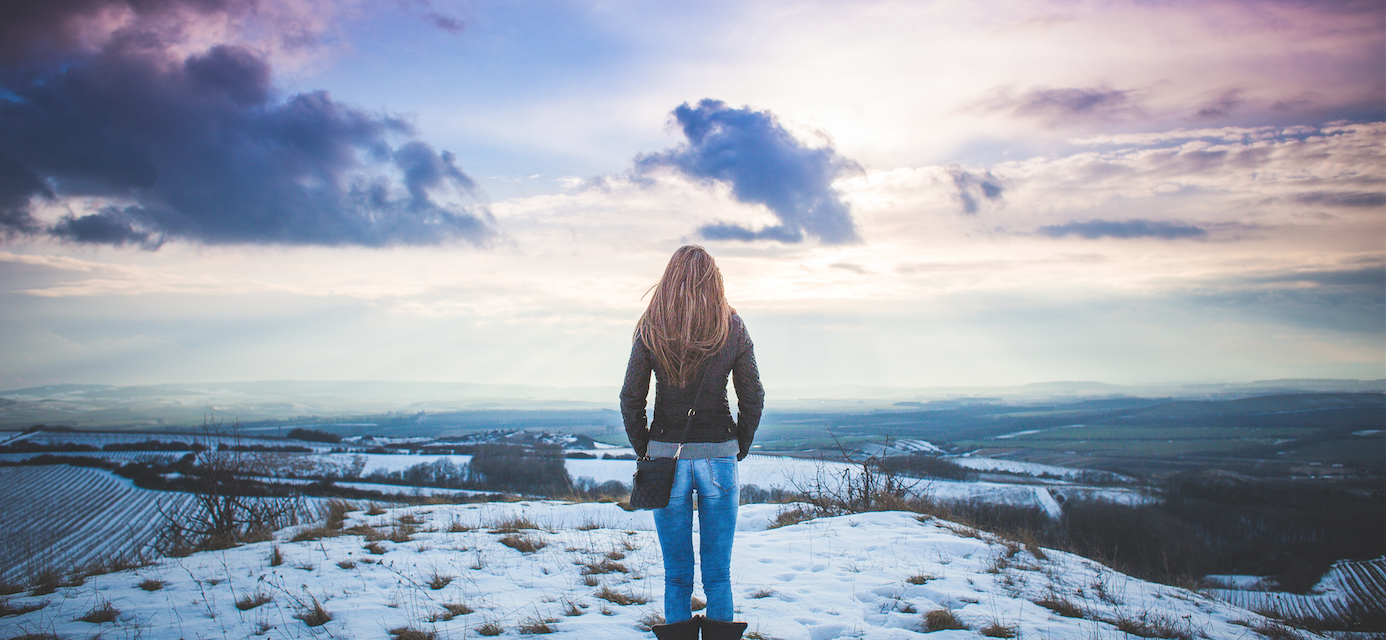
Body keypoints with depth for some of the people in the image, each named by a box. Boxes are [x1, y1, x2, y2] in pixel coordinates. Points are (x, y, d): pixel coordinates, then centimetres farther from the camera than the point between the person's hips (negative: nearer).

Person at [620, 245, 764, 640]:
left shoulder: (650, 329, -3)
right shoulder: (732, 328, -1)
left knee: (676, 574, 9)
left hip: (667, 456, 0)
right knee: (718, 574, 9)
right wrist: (739, 449, 12)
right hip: (719, 455, 0)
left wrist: (645, 450, 8)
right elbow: (753, 399, 1)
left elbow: (630, 399, -3)